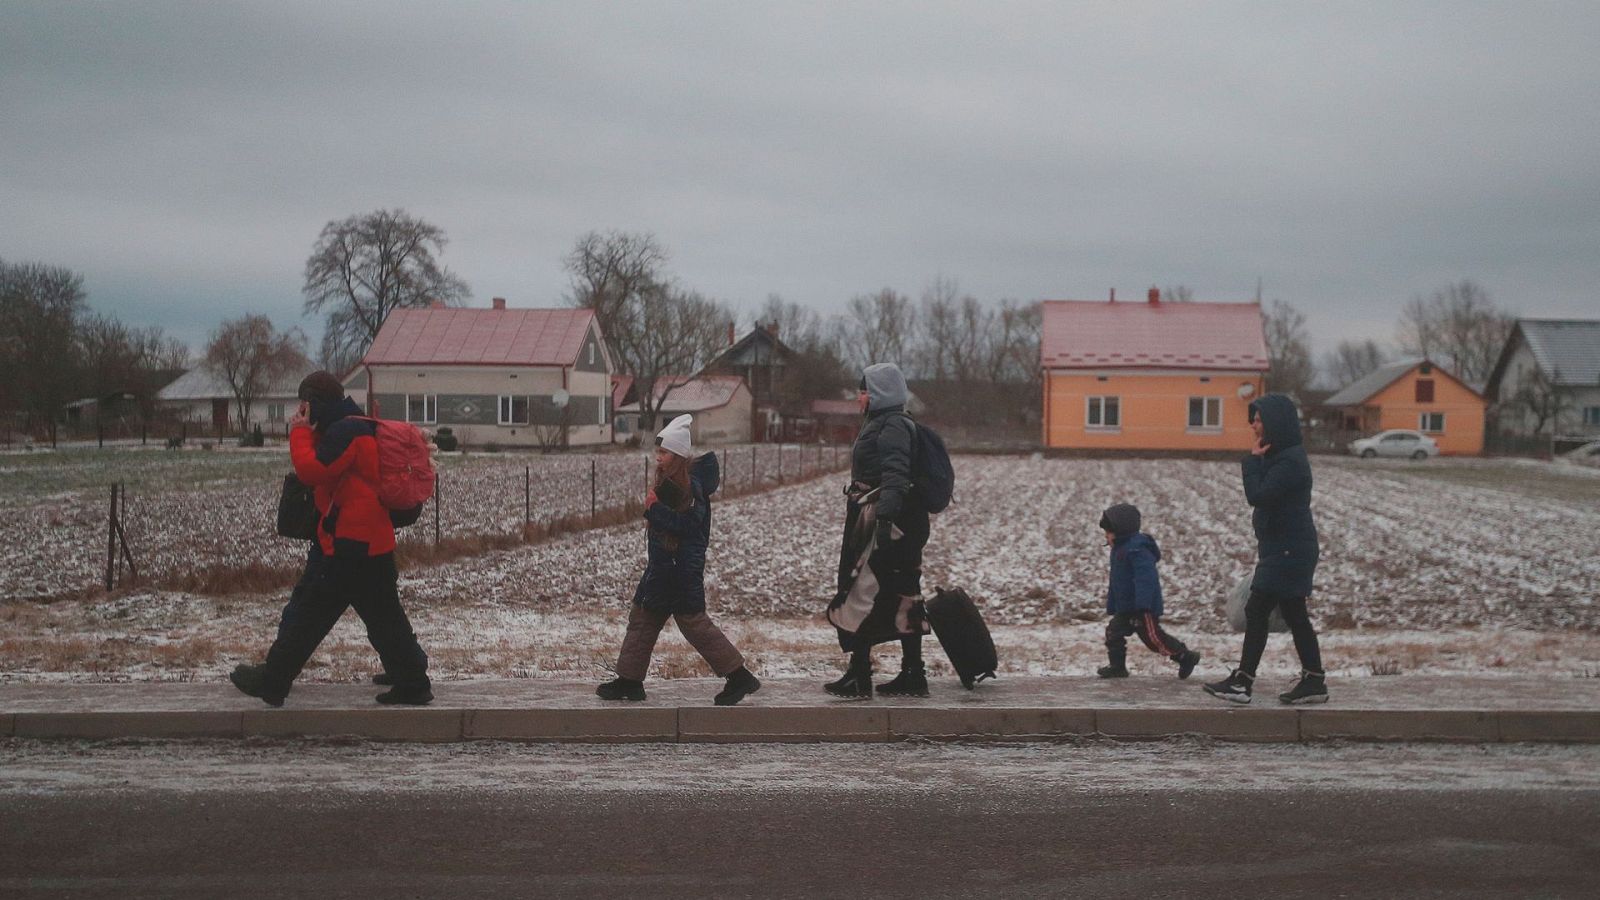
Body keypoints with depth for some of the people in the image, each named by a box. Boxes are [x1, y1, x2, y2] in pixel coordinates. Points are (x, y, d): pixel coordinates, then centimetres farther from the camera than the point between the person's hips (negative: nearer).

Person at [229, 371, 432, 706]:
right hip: (375, 544, 10)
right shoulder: (362, 428, 19)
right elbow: (325, 468, 20)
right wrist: (308, 434, 8)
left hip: (347, 548, -10)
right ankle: (413, 684, 13)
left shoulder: (346, 431, -13)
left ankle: (271, 681, 10)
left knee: (307, 613, 1)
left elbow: (312, 469, -23)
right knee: (385, 619, 12)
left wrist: (300, 432, -8)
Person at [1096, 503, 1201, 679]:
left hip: (1144, 607, -10)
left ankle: (1186, 657, 11)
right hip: (1126, 608, 10)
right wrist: (1111, 605, 24)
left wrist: (1143, 604, -35)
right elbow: (1116, 581, 21)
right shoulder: (1120, 549, 12)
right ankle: (1117, 666, 14)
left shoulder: (1136, 550, -23)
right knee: (1114, 631, 6)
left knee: (1153, 637, -3)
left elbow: (1145, 577, -30)